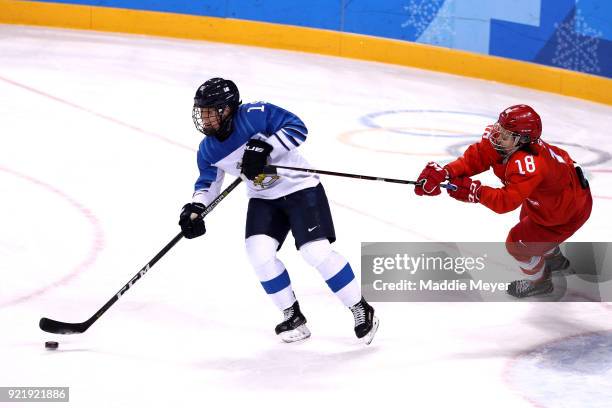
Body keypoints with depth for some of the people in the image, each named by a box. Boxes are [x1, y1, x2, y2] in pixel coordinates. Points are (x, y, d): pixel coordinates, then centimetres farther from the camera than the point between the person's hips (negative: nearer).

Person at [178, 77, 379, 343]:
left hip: (300, 188, -6)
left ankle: (361, 310, 0)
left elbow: (297, 129, -25)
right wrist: (195, 207, -8)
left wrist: (265, 148, -34)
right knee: (259, 252, -15)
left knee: (316, 251, -17)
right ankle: (293, 317, 3)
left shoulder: (255, 115, -24)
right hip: (263, 199, 6)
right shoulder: (208, 150, -5)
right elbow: (208, 181, 10)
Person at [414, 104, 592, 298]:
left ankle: (538, 282, 27)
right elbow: (474, 157, -22)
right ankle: (554, 259, 62)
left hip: (569, 212, -9)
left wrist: (474, 191, -45)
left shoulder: (527, 165, -43)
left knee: (518, 244, -2)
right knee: (527, 223, 33)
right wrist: (442, 173, -34)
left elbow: (507, 201, -42)